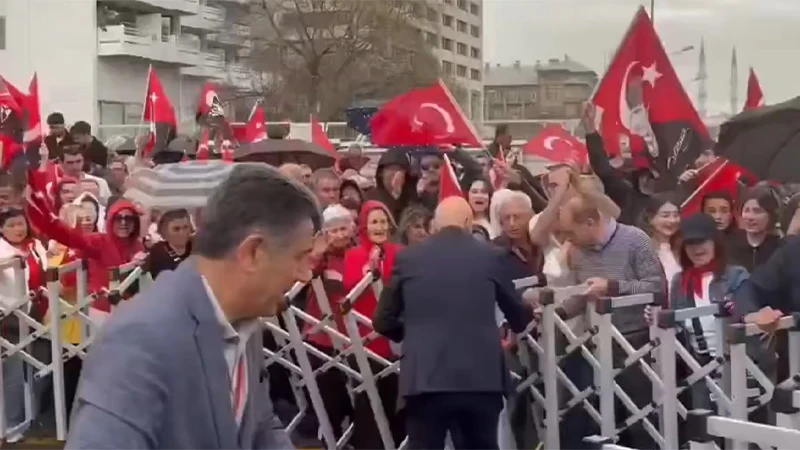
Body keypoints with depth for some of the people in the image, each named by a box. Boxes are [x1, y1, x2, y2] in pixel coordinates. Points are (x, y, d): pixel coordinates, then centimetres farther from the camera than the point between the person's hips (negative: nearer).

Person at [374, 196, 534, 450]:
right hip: (481, 377, 1)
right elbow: (519, 318, 17)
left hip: (425, 379, 0)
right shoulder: (490, 256, 6)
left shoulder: (408, 258, 6)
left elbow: (383, 321, 9)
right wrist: (527, 315, 41)